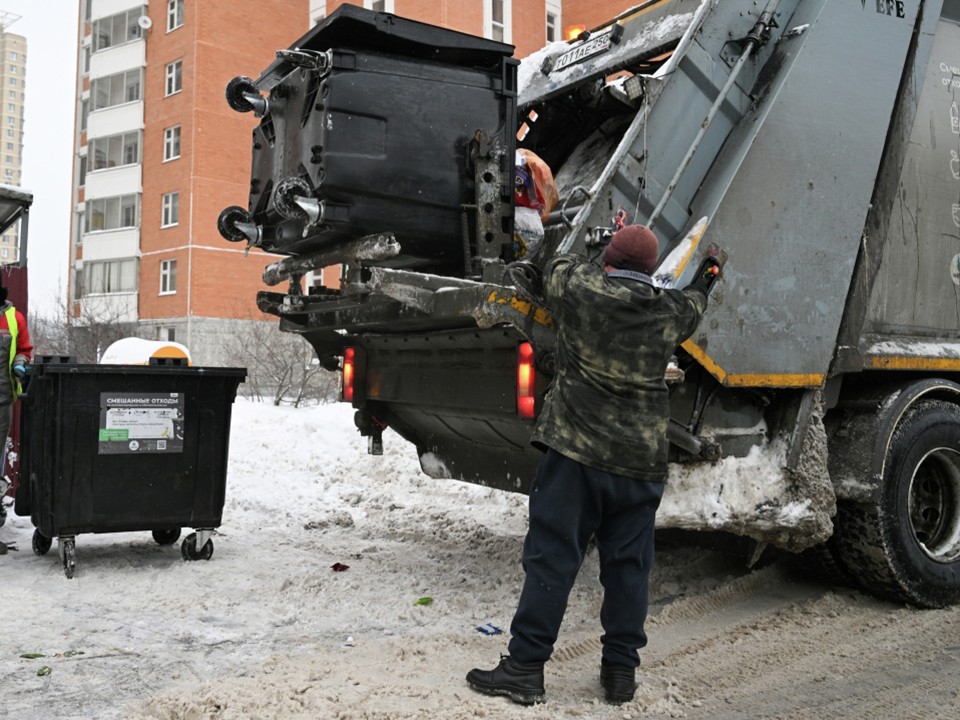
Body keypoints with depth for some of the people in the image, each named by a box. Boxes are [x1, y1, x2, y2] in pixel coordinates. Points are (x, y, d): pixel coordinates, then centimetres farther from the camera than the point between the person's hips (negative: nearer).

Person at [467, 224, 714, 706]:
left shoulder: (579, 287, -3)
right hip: (642, 462, 3)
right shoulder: (669, 312, 7)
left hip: (577, 449, -3)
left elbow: (556, 267, 20)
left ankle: (525, 666, 4)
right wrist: (704, 283, 55)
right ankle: (621, 669, 19)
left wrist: (598, 255, 39)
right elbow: (692, 305, 31)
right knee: (628, 565, 11)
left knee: (552, 558, 0)